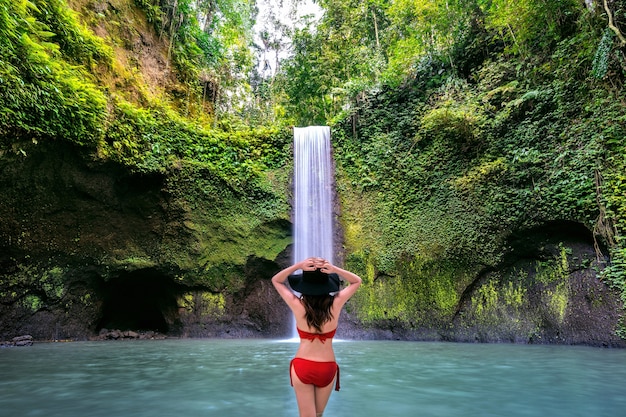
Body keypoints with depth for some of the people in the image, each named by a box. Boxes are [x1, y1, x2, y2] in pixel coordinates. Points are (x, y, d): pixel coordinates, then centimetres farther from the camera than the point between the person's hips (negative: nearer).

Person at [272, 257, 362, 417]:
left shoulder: (298, 306, -15)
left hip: (302, 366, -1)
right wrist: (334, 269, -16)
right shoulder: (336, 304, -13)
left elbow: (276, 280, -1)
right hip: (328, 368, 1)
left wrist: (298, 265, -17)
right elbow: (357, 281, 2)